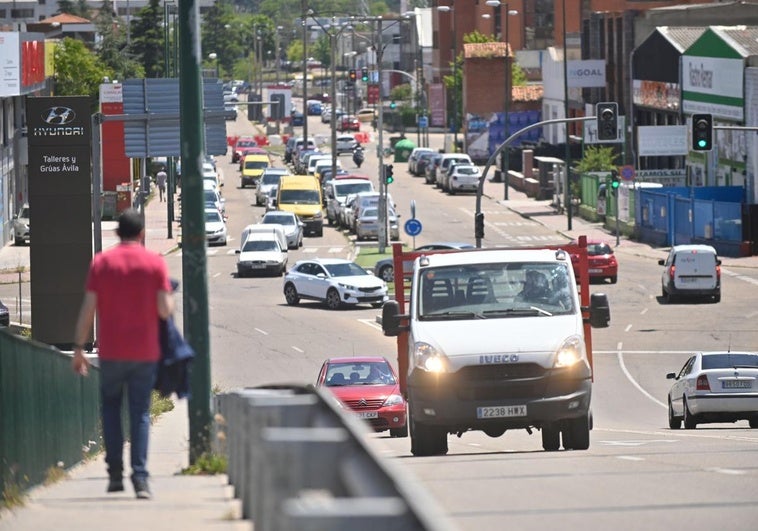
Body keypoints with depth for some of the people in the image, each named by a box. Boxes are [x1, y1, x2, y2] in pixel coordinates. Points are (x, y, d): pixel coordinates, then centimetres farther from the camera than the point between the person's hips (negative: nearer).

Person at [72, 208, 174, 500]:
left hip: (111, 352, 0)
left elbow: (87, 310, -3)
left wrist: (79, 348, 4)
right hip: (145, 352, 0)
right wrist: (170, 297, 13)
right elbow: (165, 310, -9)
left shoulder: (100, 263, 0)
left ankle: (115, 472, 8)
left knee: (110, 406, 16)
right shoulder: (155, 263, -3)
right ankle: (140, 477, -5)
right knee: (140, 412, 4)